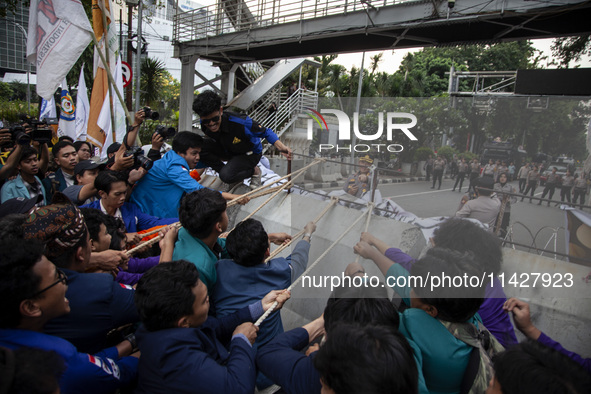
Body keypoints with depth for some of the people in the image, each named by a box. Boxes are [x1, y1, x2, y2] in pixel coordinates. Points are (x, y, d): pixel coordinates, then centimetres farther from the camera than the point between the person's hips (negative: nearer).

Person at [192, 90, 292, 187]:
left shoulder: (239, 122, -36)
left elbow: (265, 132, -25)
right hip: (228, 150, 6)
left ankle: (254, 171, 1)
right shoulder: (205, 125, -20)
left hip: (250, 153, -5)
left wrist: (281, 147, -40)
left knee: (226, 176, -30)